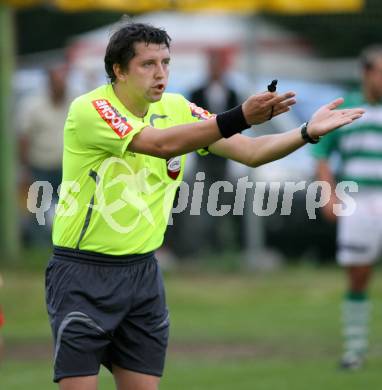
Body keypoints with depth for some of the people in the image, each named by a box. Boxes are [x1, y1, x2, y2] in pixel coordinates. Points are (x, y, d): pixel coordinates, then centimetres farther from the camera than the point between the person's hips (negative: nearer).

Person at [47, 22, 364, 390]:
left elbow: (249, 152, -1)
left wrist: (307, 132, -18)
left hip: (142, 272, 6)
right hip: (83, 274, -6)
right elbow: (161, 144, -30)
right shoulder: (89, 110, -17)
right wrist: (239, 117, -38)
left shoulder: (176, 109, 3)